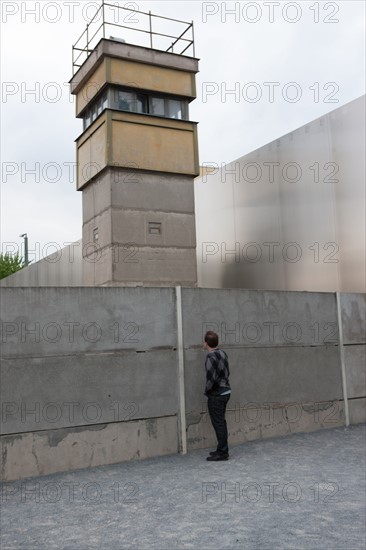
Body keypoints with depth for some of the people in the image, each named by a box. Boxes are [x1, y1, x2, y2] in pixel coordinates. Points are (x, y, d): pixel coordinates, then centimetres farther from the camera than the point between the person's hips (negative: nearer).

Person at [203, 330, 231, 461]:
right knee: (221, 422, 17)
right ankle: (222, 449, 26)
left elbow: (211, 377, -24)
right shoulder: (222, 353, 7)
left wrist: (207, 391, -9)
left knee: (218, 423, -1)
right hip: (225, 391, 9)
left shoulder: (211, 356, -19)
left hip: (216, 395, -9)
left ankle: (222, 453, 5)